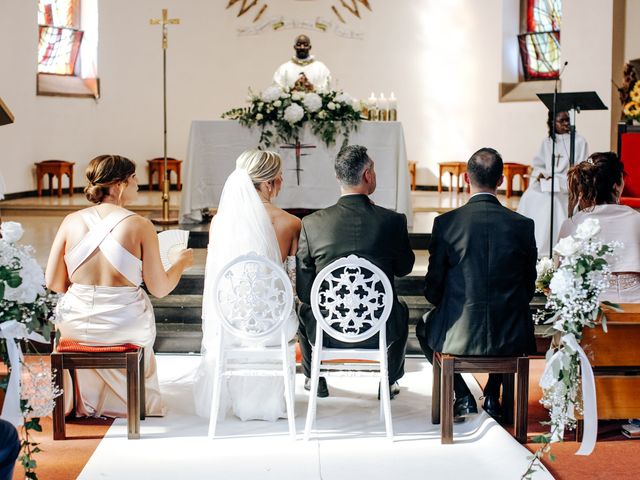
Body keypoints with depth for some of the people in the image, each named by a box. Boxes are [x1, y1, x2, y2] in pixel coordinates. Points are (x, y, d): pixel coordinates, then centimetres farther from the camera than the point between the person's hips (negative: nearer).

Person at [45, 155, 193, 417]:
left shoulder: (71, 221, -3)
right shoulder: (140, 225, -12)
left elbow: (53, 282, -1)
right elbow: (159, 289, -8)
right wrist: (181, 262, 12)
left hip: (75, 326, 3)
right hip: (124, 327, -3)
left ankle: (88, 403, 49)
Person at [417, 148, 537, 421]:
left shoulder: (445, 223, -10)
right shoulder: (523, 225, -6)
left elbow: (433, 288, -3)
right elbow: (529, 288, 4)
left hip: (457, 337, -2)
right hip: (510, 339, 2)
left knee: (424, 326, 33)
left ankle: (463, 397, 18)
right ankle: (492, 395, 30)